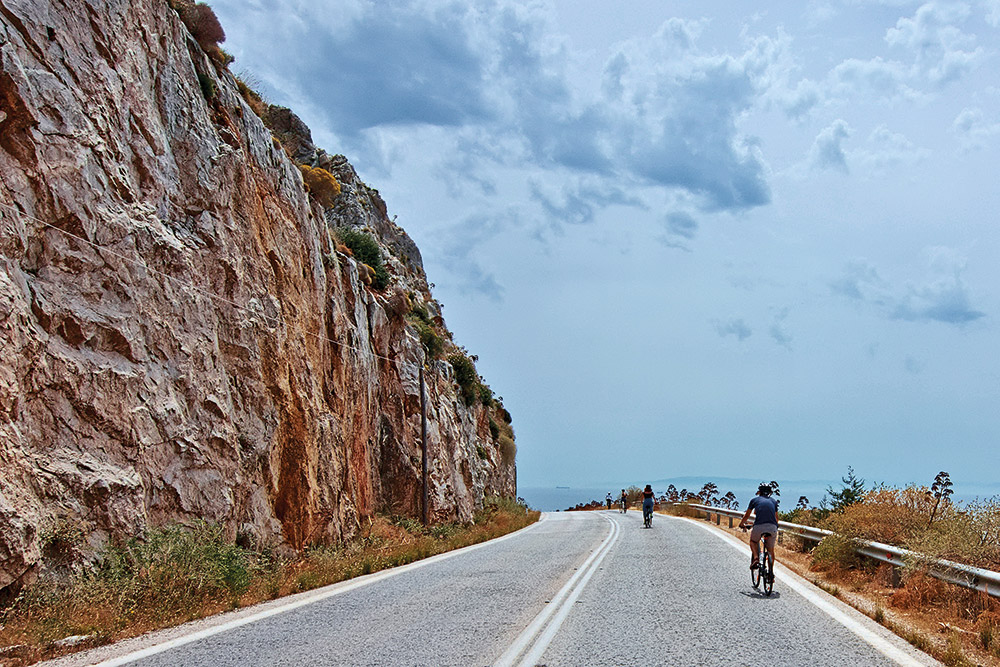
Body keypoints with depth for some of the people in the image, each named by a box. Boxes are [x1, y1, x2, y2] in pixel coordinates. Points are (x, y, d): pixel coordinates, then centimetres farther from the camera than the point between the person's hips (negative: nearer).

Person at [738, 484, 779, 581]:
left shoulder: (754, 499, 18)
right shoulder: (774, 501, 24)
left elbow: (747, 515, 26)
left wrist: (742, 524, 44)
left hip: (759, 526, -2)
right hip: (772, 527, 2)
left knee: (753, 541, 26)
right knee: (770, 550, 18)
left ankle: (756, 558, 3)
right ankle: (771, 572, 15)